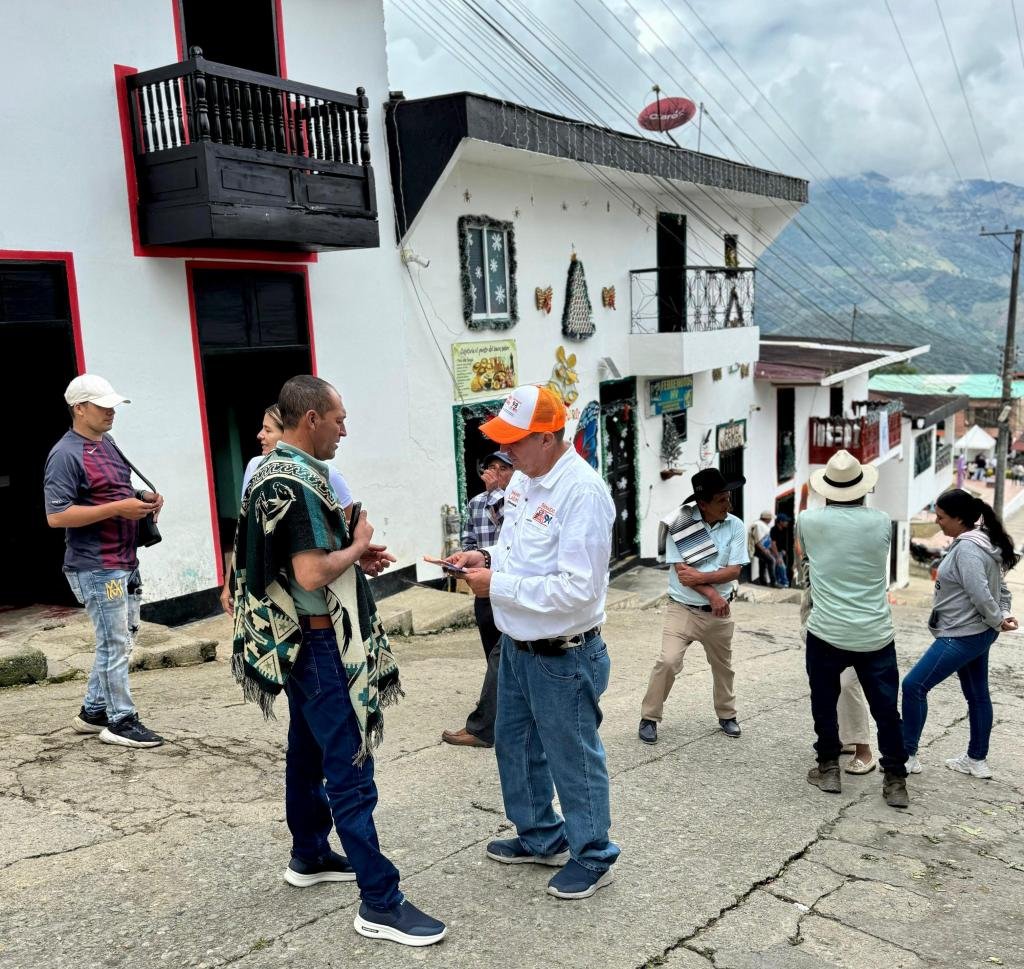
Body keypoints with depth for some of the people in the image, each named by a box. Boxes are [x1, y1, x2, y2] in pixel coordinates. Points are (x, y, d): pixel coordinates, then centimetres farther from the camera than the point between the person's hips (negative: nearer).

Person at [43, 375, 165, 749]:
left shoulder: (107, 443, 12)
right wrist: (117, 508, -23)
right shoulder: (66, 454, -15)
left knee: (120, 641, 16)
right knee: (114, 644, -1)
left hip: (124, 563, 9)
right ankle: (121, 720, 12)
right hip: (95, 567, -9)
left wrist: (141, 498, 4)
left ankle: (93, 711, 29)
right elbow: (56, 516, -21)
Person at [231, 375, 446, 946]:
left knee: (309, 750, 22)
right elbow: (312, 575, -29)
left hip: (300, 642, 11)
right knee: (351, 771, -6)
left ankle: (310, 856, 38)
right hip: (320, 644, -11)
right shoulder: (298, 484, -23)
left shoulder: (276, 472, 10)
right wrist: (358, 547, -12)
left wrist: (355, 556, 7)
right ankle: (381, 904, 1)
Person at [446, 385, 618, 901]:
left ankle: (592, 855, 31)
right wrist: (488, 556, -3)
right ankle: (540, 837, 44)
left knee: (573, 758, 9)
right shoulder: (523, 477, 2)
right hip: (516, 645, 9)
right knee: (515, 744, 23)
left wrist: (497, 585, -23)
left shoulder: (582, 492, -26)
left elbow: (577, 588, -30)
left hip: (563, 656, -9)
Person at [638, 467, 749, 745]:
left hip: (718, 613, 3)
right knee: (668, 662, -14)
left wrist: (700, 577, -19)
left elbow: (734, 570, -9)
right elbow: (681, 572, -15)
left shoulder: (735, 526, -3)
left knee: (723, 666, 18)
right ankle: (649, 718, 3)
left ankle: (727, 715, 40)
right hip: (682, 609, -3)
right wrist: (711, 593, -20)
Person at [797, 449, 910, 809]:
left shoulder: (808, 521, -5)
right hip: (876, 635, 1)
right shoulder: (881, 521, -2)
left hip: (827, 633, -1)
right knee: (886, 710, 10)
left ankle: (828, 769, 24)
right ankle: (895, 781, 16)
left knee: (824, 704, 15)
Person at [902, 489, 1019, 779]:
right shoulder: (983, 542, 10)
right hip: (976, 633, 11)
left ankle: (907, 755, 1)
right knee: (977, 695, 17)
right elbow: (999, 586, 15)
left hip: (961, 635, -11)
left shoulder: (966, 548, -22)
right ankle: (977, 760, 29)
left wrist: (998, 621, -12)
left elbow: (980, 593, -26)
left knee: (914, 685, -7)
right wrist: (1003, 614, 4)